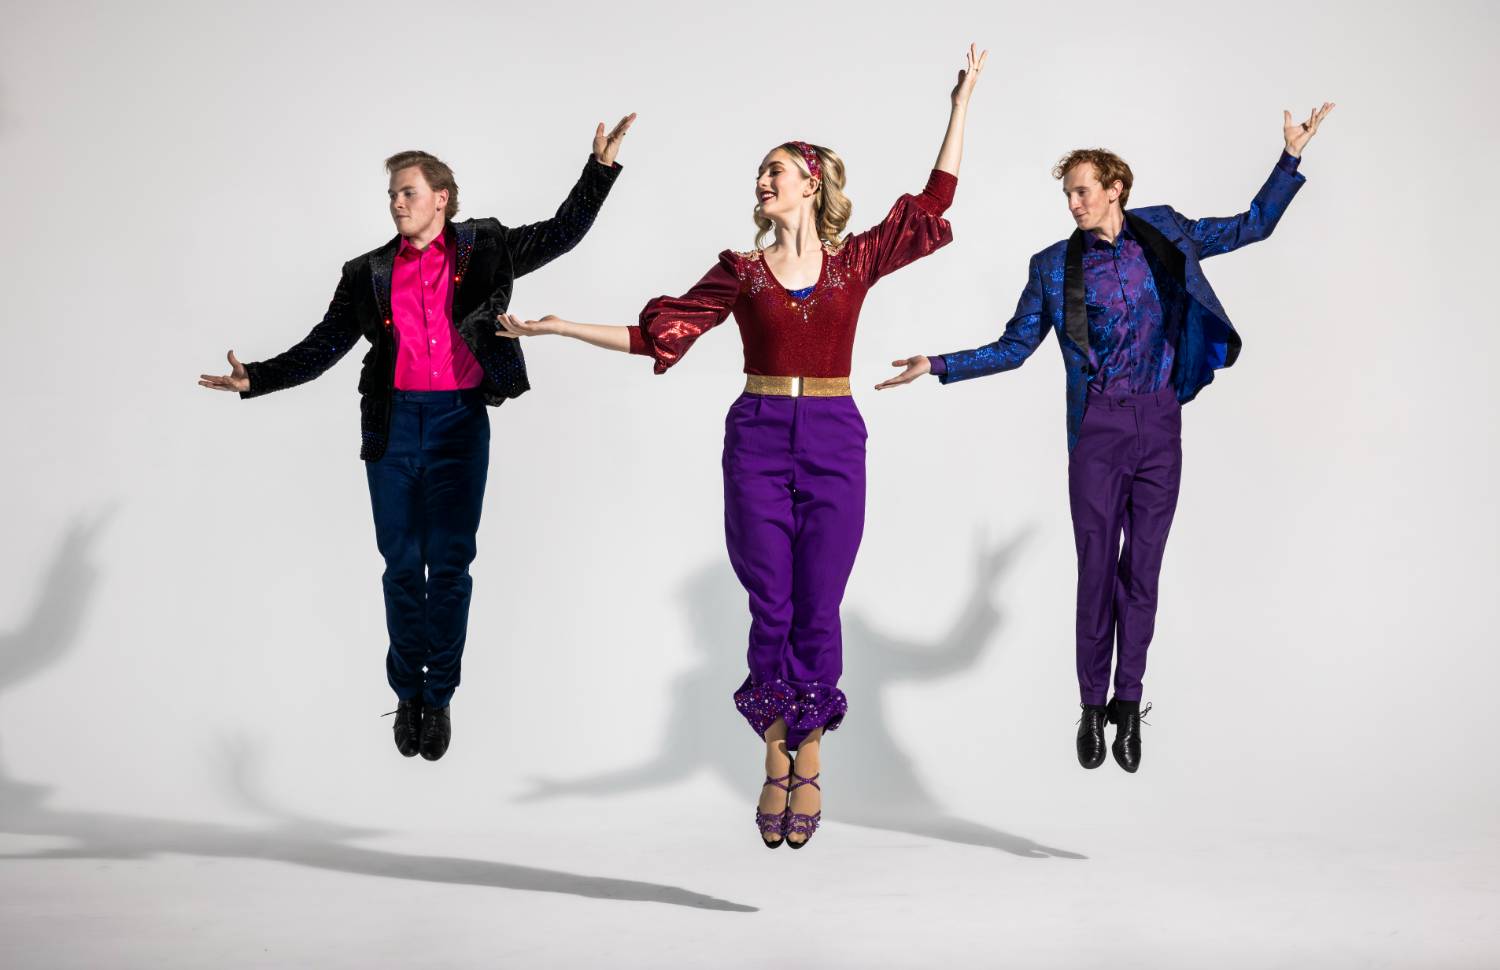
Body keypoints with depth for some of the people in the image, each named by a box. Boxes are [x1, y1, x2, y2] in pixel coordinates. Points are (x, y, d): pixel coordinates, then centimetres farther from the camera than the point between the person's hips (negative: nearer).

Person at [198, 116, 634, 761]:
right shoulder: (370, 274, 9)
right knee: (402, 564, 5)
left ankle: (439, 698, 11)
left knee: (449, 564, 0)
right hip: (395, 423, 2)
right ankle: (407, 696, 17)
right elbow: (323, 347, 9)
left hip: (460, 421, -2)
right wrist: (255, 379, -2)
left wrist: (600, 167, 0)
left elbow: (562, 234, 9)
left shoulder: (484, 250, 6)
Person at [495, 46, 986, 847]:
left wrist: (960, 107, 4)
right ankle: (777, 762, 10)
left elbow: (934, 202, 6)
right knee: (770, 607, -1)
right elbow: (656, 333, 7)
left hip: (833, 440, 0)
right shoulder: (740, 271, 7)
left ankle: (809, 762, 11)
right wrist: (557, 327, 2)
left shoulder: (856, 261, 6)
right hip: (759, 438, 0)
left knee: (817, 610, 0)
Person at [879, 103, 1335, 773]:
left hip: (1160, 425, 1)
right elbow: (1013, 348, 8)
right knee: (1097, 570, 1)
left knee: (1142, 569, 5)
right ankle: (1093, 708, 12)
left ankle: (1127, 704, 15)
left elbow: (1254, 226, 12)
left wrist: (1291, 158, 5)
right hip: (1097, 429, -1)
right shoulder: (1056, 265, 3)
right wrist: (939, 366, -2)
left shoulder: (1163, 238, 5)